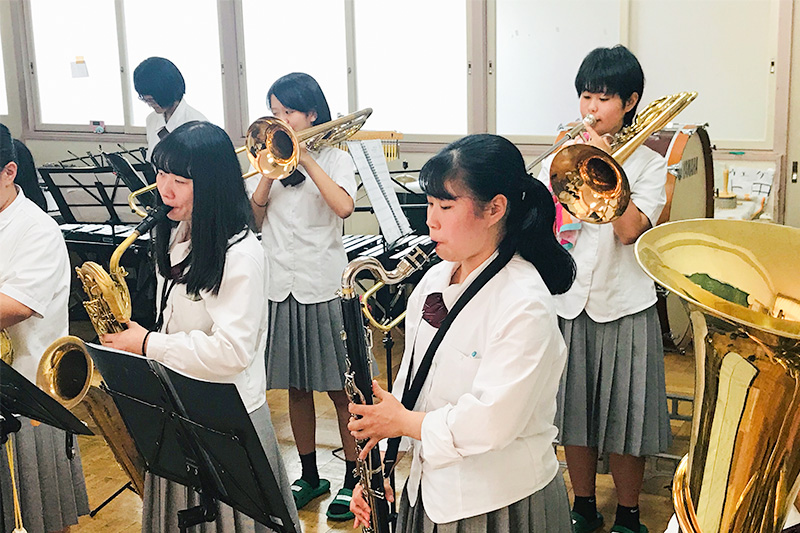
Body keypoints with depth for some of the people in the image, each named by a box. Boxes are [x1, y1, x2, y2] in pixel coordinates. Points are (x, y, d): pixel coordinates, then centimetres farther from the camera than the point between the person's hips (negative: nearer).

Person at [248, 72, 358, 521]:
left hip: (324, 287, -4)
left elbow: (344, 206, -21)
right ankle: (310, 476, 28)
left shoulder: (334, 157, -1)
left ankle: (354, 479, 16)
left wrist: (305, 159, -17)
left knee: (341, 390, 3)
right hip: (281, 286, 5)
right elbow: (254, 218, 3)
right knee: (296, 388, 13)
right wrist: (270, 171, -8)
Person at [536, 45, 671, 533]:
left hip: (625, 308, -2)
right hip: (569, 303, 3)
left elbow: (629, 229, -17)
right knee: (574, 414, 12)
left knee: (625, 419, 6)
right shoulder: (560, 158, 6)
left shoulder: (648, 163, 0)